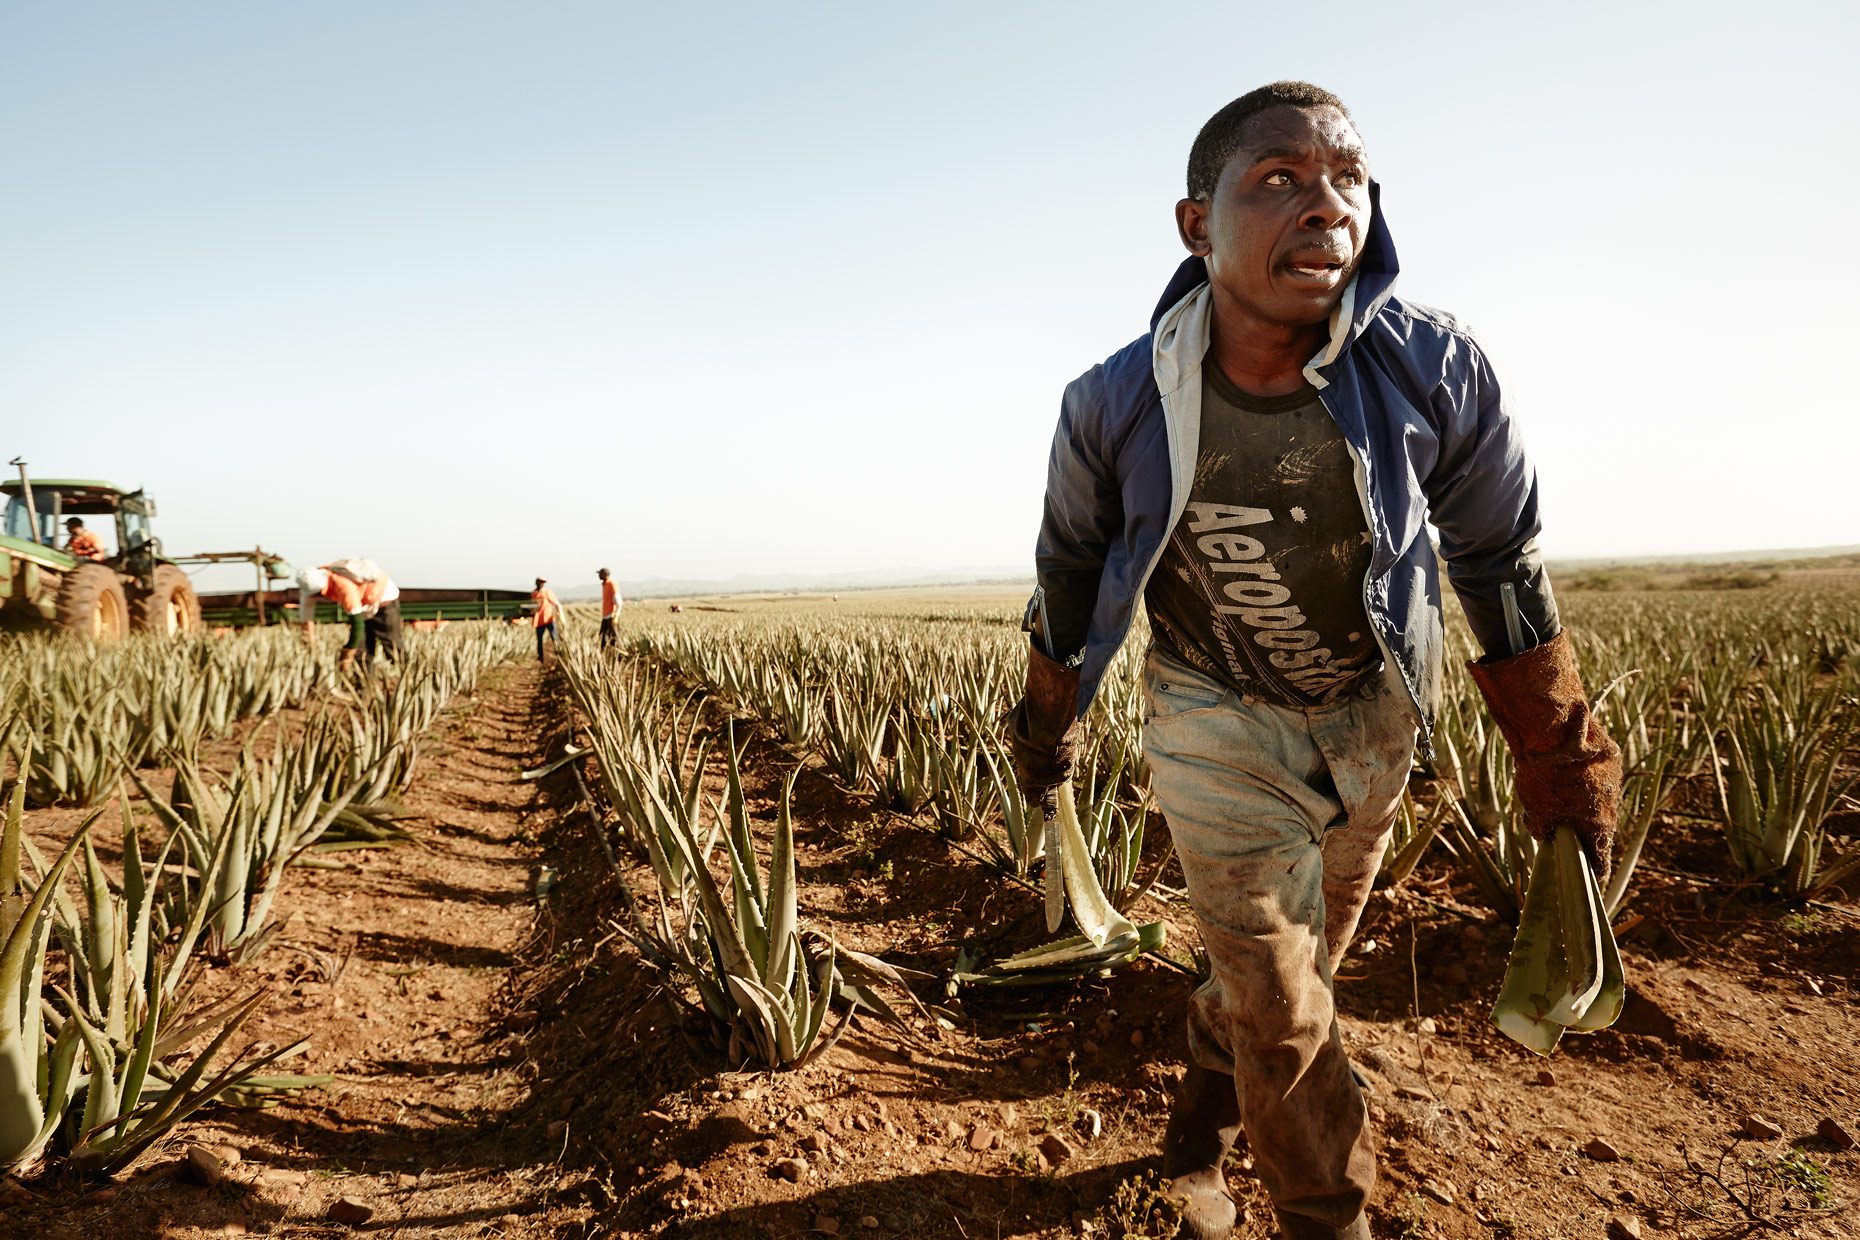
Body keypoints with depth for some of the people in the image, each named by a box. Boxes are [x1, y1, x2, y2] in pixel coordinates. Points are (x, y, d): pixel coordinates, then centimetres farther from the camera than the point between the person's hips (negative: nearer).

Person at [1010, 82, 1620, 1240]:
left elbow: (1504, 563, -5)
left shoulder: (1436, 369, -20)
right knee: (1284, 1008, 0)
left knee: (1298, 961, 20)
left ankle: (1201, 1121, 52)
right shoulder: (1114, 408, -21)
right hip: (1216, 712, -2)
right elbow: (1070, 574, -2)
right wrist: (1048, 728, 12)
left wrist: (1564, 763, 0)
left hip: (1372, 712, 3)